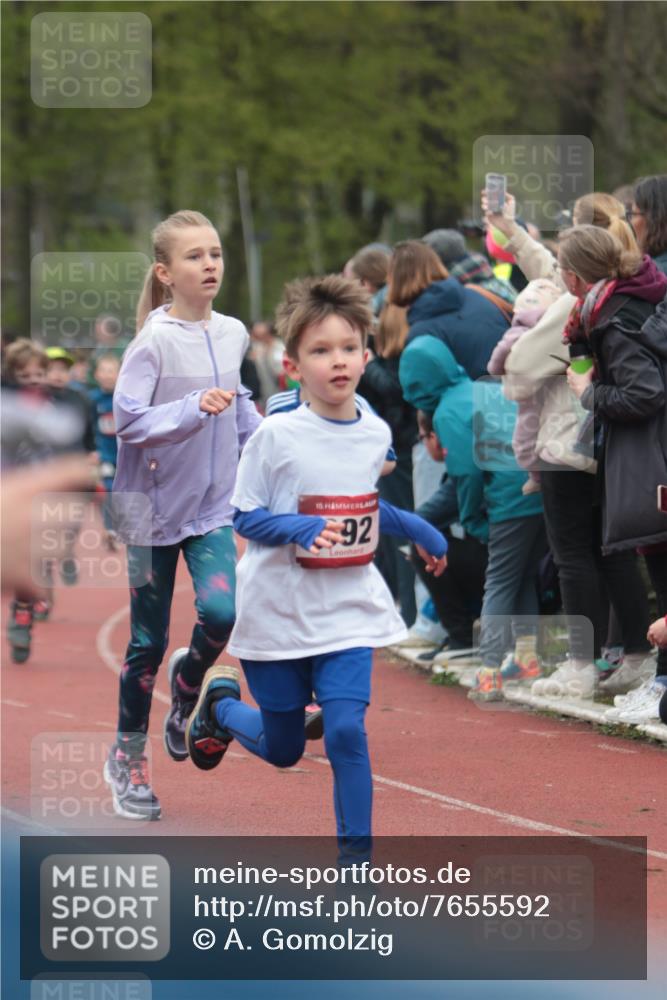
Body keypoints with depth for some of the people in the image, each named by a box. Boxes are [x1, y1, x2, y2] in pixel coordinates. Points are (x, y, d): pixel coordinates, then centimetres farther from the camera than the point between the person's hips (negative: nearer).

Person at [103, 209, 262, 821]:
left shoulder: (233, 334, 2)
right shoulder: (155, 341, -15)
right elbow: (127, 419, -20)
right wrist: (195, 408, -30)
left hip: (213, 506, 4)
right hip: (155, 506, -4)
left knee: (221, 612, -17)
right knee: (149, 639, 4)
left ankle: (186, 689, 17)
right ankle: (129, 758, 21)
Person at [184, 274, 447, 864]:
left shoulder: (377, 434, 2)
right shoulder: (276, 436, -14)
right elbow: (245, 517, -10)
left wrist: (418, 529, 10)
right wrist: (300, 528, -27)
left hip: (349, 614, 2)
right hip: (278, 611, -2)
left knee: (346, 731, -15)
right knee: (282, 750, 12)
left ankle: (356, 858, -4)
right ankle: (221, 701, 45)